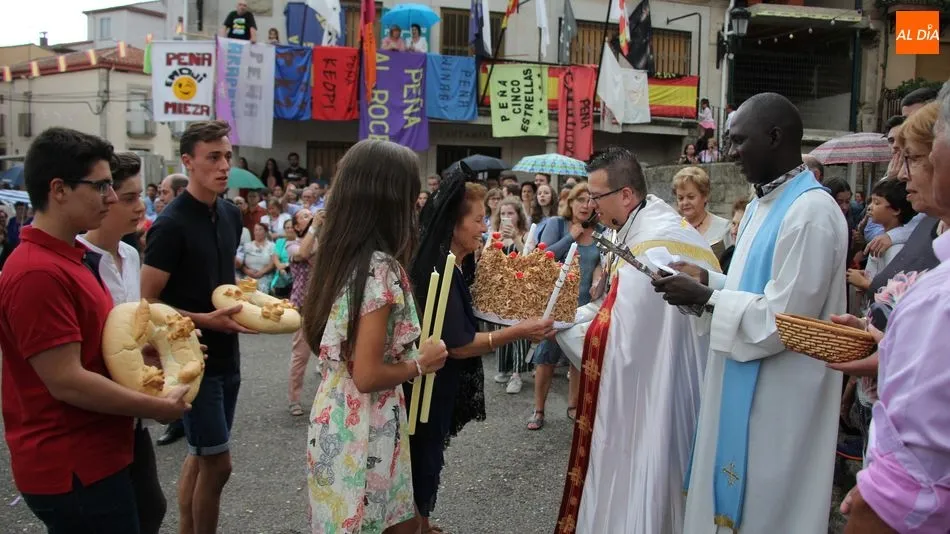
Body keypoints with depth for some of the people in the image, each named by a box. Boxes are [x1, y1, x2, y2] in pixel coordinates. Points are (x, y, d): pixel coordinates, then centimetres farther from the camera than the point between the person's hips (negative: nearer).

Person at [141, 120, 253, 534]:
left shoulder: (231, 214, 6)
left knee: (201, 456, 18)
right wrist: (204, 320, -25)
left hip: (226, 354, 7)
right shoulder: (171, 224, -16)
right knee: (217, 462, 0)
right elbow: (148, 302, -14)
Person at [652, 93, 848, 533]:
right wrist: (707, 280, 2)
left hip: (777, 398, -9)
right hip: (743, 386, 9)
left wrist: (705, 297, -17)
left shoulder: (812, 212, -21)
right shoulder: (763, 203, 10)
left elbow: (784, 319, -24)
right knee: (727, 498, 20)